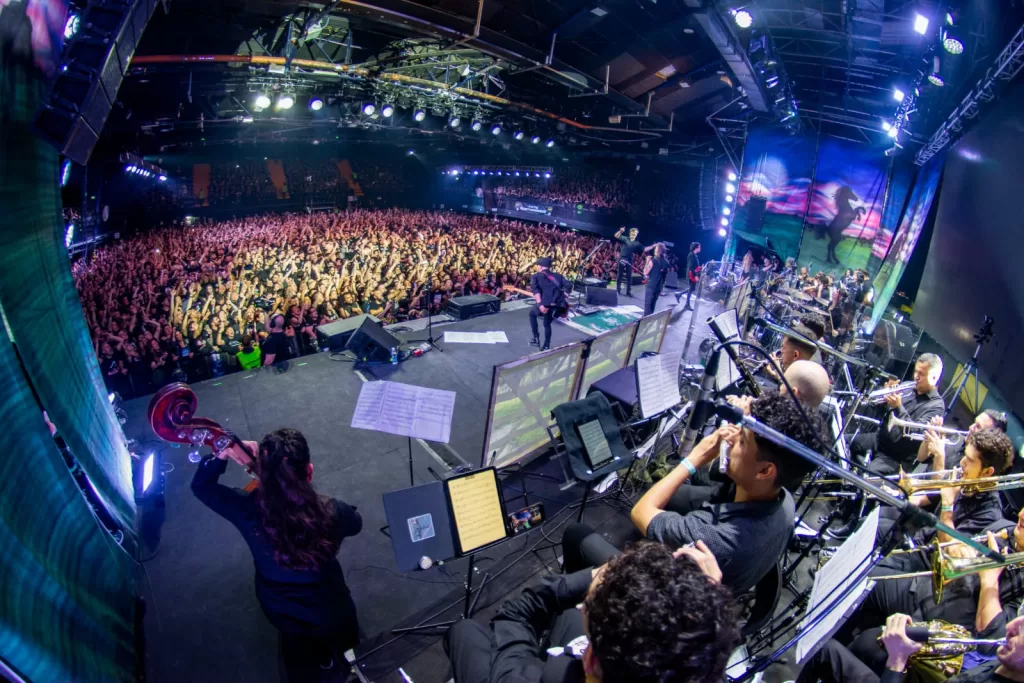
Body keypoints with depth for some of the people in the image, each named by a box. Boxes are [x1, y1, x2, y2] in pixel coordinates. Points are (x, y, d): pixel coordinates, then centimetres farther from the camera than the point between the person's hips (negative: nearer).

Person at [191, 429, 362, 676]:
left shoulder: (248, 511, -31)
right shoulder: (331, 512, -33)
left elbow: (200, 485, -12)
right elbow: (355, 523, -7)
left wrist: (222, 454, -27)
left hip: (279, 612, 1)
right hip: (329, 614, -1)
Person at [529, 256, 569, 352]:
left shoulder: (536, 276, 16)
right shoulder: (557, 276, 26)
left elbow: (535, 289, -5)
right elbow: (568, 285, 9)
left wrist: (540, 304, -15)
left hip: (546, 304, -3)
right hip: (560, 305, 4)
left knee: (532, 313, 30)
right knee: (547, 323, 30)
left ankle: (536, 338, 24)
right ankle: (546, 346, 29)